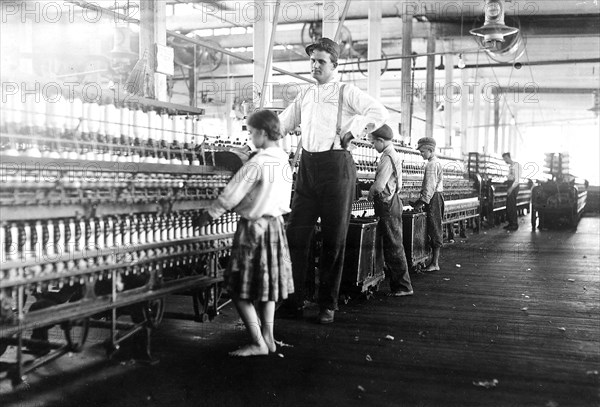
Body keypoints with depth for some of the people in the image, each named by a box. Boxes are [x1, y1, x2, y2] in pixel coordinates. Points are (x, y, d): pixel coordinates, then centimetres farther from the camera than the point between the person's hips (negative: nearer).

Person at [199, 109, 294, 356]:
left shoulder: (257, 163, -19)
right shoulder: (284, 162, 5)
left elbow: (231, 195, -16)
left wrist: (209, 215, -2)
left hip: (254, 228, -8)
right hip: (276, 224, 8)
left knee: (241, 290, 0)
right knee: (268, 283, 16)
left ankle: (258, 343, 1)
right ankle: (268, 337, 20)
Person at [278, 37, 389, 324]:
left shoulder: (346, 92, 1)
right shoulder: (305, 95, 18)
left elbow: (380, 114, -10)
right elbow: (282, 124, 24)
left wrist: (353, 129, -14)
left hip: (336, 165, -5)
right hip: (307, 165, 5)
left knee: (334, 239, 1)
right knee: (296, 234, -1)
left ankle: (327, 305, 10)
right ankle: (294, 300, 7)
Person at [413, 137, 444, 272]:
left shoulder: (432, 164, -15)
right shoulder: (437, 162, 17)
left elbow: (430, 186, -20)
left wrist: (422, 202, -18)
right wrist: (421, 200, 17)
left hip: (433, 198, -10)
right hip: (437, 197, 10)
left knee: (435, 230, -7)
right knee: (436, 230, 10)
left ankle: (435, 263, -5)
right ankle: (435, 260, 14)